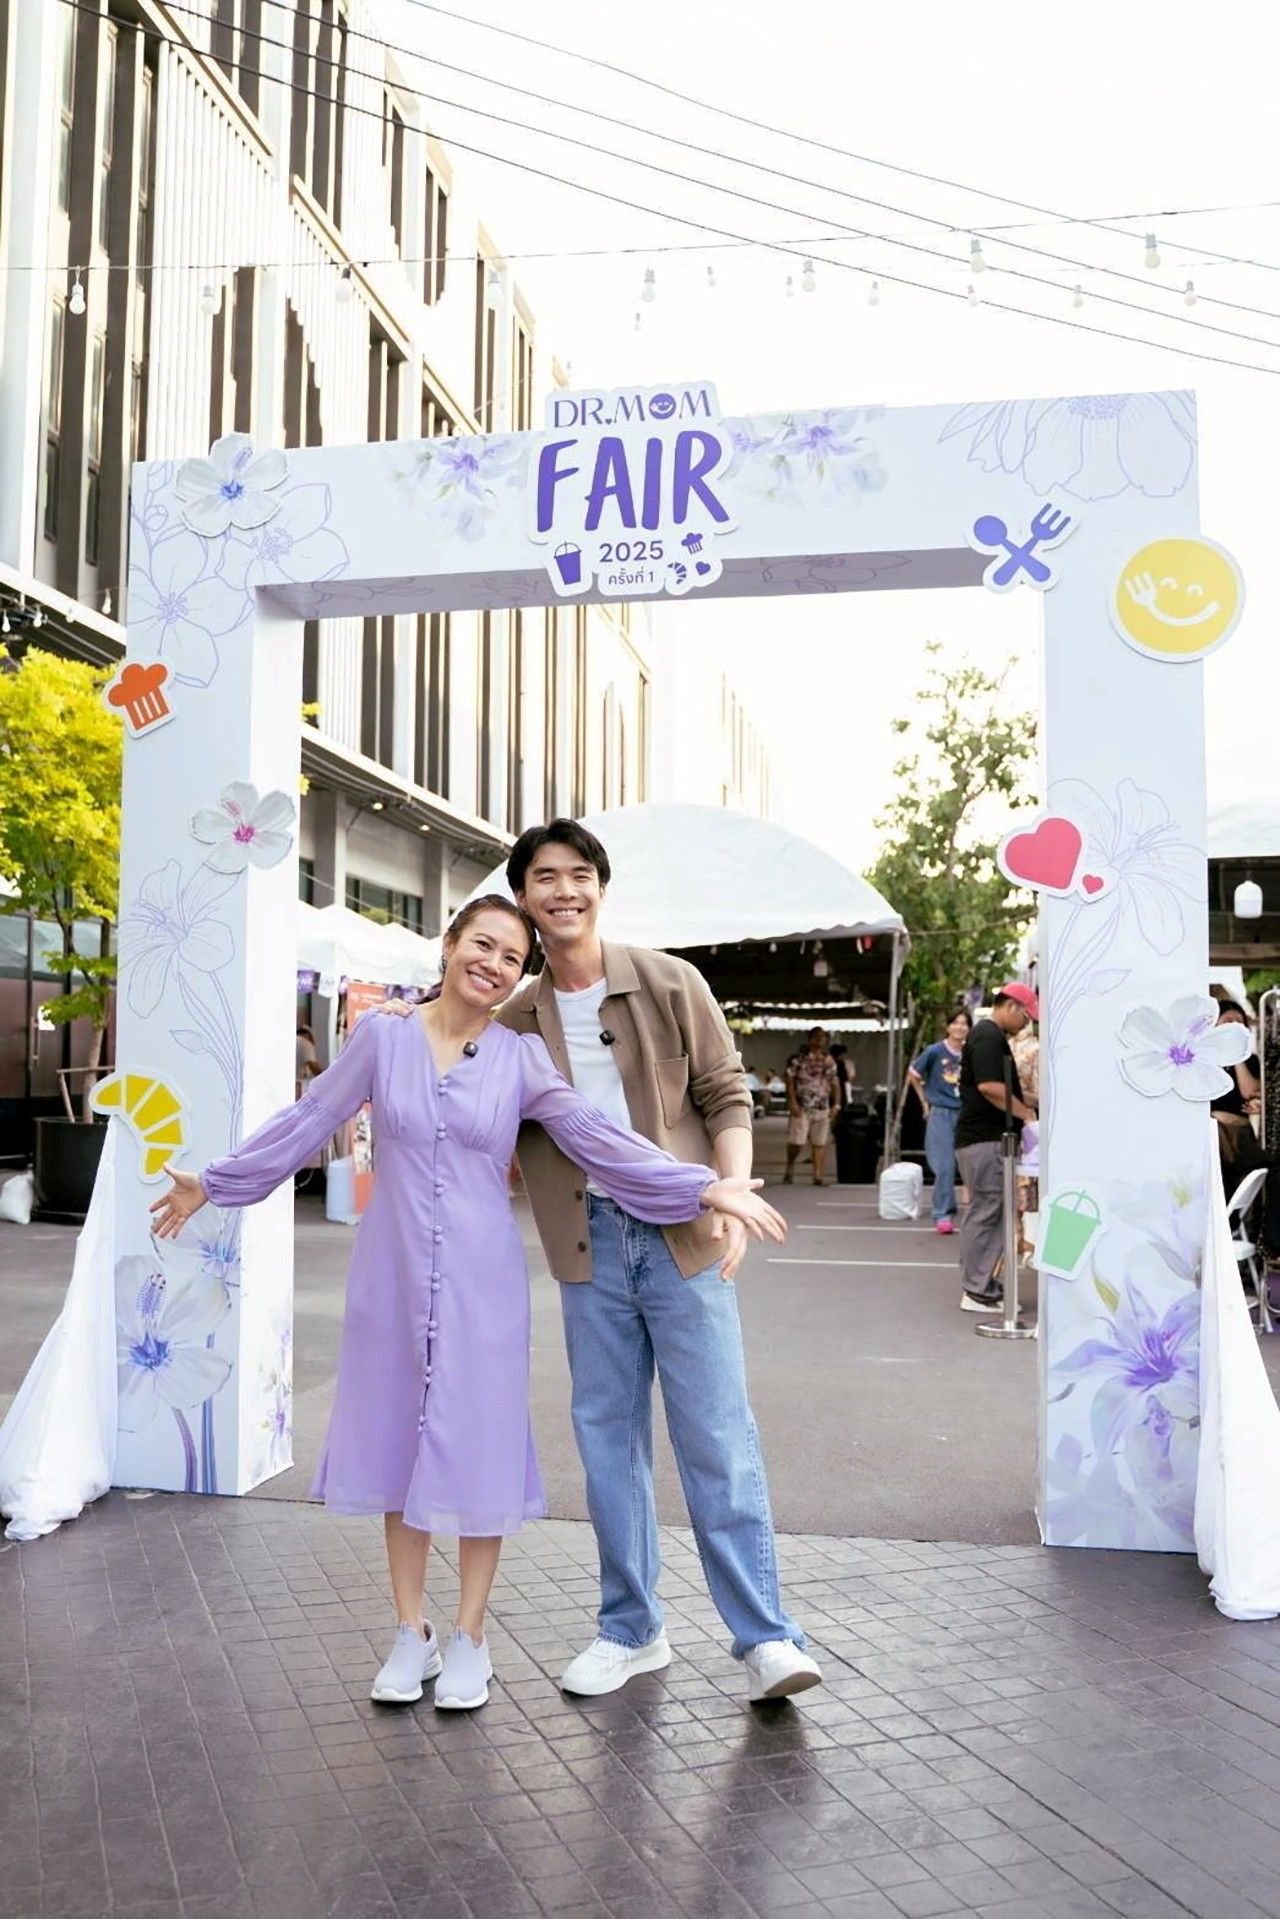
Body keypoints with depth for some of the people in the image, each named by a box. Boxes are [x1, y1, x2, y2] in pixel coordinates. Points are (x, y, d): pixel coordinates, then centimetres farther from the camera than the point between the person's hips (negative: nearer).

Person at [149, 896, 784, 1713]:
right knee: (398, 1445, 10)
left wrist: (703, 1187, -18)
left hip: (480, 1282, -1)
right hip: (394, 1276, 1)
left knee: (478, 1450, 5)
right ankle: (411, 1631, 27)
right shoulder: (382, 1037, 0)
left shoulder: (519, 1057, -2)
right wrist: (213, 1183, 11)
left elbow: (596, 1134, -9)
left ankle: (470, 1638, 23)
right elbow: (308, 1121, 7)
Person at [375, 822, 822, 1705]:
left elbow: (726, 1098, 0)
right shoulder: (515, 1020, 7)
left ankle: (767, 1638, 7)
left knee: (718, 1440, -2)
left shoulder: (670, 985, -1)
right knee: (609, 1440, 10)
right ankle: (632, 1628, 25)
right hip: (590, 1245, 3)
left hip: (682, 1237, -3)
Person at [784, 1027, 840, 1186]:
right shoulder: (799, 1059, -2)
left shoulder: (829, 1061, 10)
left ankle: (817, 1175, 5)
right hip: (801, 1107, -4)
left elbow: (835, 1084, 15)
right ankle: (790, 1168, 16)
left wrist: (836, 1104, 6)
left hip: (822, 1107, 4)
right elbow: (790, 1080, -3)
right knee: (796, 1141, -7)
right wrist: (792, 1102, -11)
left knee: (820, 1142, 1)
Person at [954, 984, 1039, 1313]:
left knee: (988, 1212, 13)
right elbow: (989, 1086, -23)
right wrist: (1026, 1113, -14)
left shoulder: (995, 1037, 19)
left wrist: (1022, 1111, 15)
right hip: (983, 1140, -11)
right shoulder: (987, 1036, -14)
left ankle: (982, 1284, 18)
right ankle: (978, 1292, -2)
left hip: (990, 1138, 11)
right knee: (985, 1212, -6)